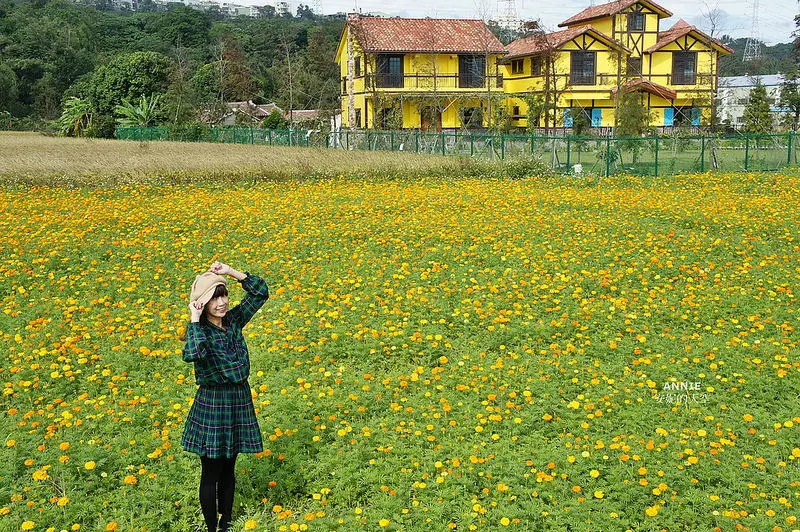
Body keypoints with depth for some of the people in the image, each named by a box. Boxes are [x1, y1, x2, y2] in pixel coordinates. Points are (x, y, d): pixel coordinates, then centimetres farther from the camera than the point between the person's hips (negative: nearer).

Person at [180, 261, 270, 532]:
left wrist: (230, 271, -8)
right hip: (211, 405, -5)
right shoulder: (199, 329, -15)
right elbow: (192, 354, -37)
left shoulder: (234, 320, 0)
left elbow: (261, 291, 2)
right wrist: (195, 319, -26)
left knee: (229, 469, 19)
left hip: (240, 401, 6)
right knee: (211, 473, 9)